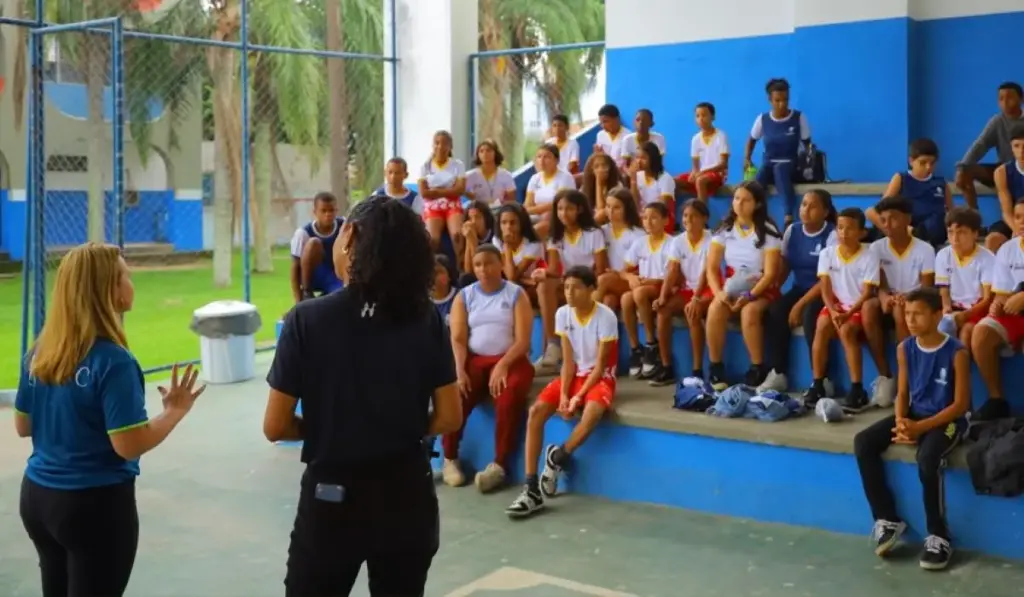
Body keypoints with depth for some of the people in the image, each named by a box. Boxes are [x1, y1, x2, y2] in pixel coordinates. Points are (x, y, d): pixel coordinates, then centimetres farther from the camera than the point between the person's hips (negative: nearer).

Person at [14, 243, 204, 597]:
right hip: (96, 503, -7)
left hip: (37, 495, 7)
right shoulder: (112, 361, -21)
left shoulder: (39, 352, 0)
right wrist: (175, 411, -8)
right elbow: (129, 445, -21)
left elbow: (23, 427, 10)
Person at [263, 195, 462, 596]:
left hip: (331, 494, -2)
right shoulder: (426, 318, -7)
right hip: (406, 491, 3)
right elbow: (449, 418, -3)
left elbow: (275, 426, -11)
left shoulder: (307, 318, -14)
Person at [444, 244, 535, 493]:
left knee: (509, 397, -34)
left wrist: (502, 365, -20)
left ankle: (499, 465, -26)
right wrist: (459, 370, -16)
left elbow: (522, 339, -5)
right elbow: (458, 338, 1)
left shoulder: (516, 294, 3)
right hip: (475, 360, 2)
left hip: (511, 360, -2)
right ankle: (450, 459, -11)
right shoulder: (464, 296, 9)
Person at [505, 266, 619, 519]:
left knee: (593, 410, -39)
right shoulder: (563, 314, -3)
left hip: (599, 377, -4)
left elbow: (600, 364, -15)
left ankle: (558, 457, -11)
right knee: (536, 411, -20)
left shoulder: (606, 317, -16)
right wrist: (563, 395, -15)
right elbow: (568, 360, -2)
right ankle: (532, 489, -22)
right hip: (574, 375, 4)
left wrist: (579, 397, -23)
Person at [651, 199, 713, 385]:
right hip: (687, 288, 5)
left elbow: (706, 272, -21)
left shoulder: (711, 240, -11)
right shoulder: (677, 241, 2)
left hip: (708, 289, -5)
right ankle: (666, 367, -17)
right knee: (663, 309, -23)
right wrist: (662, 296, -23)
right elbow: (672, 272, -7)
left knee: (692, 312, -35)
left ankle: (697, 370, -27)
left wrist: (696, 298, -33)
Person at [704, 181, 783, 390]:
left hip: (761, 290, -3)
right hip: (731, 287, 3)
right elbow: (712, 268, -2)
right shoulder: (724, 229, 2)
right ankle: (716, 368, -19)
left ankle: (758, 370, -19)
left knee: (749, 312, -36)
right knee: (714, 309, -30)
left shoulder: (768, 232, -8)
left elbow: (770, 274, -12)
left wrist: (749, 296, -25)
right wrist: (718, 292, -20)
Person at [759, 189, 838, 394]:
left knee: (809, 314, -34)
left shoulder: (832, 235, -11)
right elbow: (783, 267, 9)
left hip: (824, 293, -5)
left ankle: (821, 379, -25)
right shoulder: (792, 231, 6)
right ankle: (778, 374, -16)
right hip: (799, 289, 5)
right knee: (774, 312, -23)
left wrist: (801, 304, -21)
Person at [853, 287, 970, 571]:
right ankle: (887, 519, -5)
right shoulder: (905, 348, 2)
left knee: (927, 458, -36)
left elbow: (961, 404, -13)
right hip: (913, 414, 6)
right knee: (863, 443, -15)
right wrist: (901, 422, -12)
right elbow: (903, 392, 9)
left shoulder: (956, 352, -13)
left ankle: (939, 536, -18)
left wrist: (920, 427, -21)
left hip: (946, 420, -6)